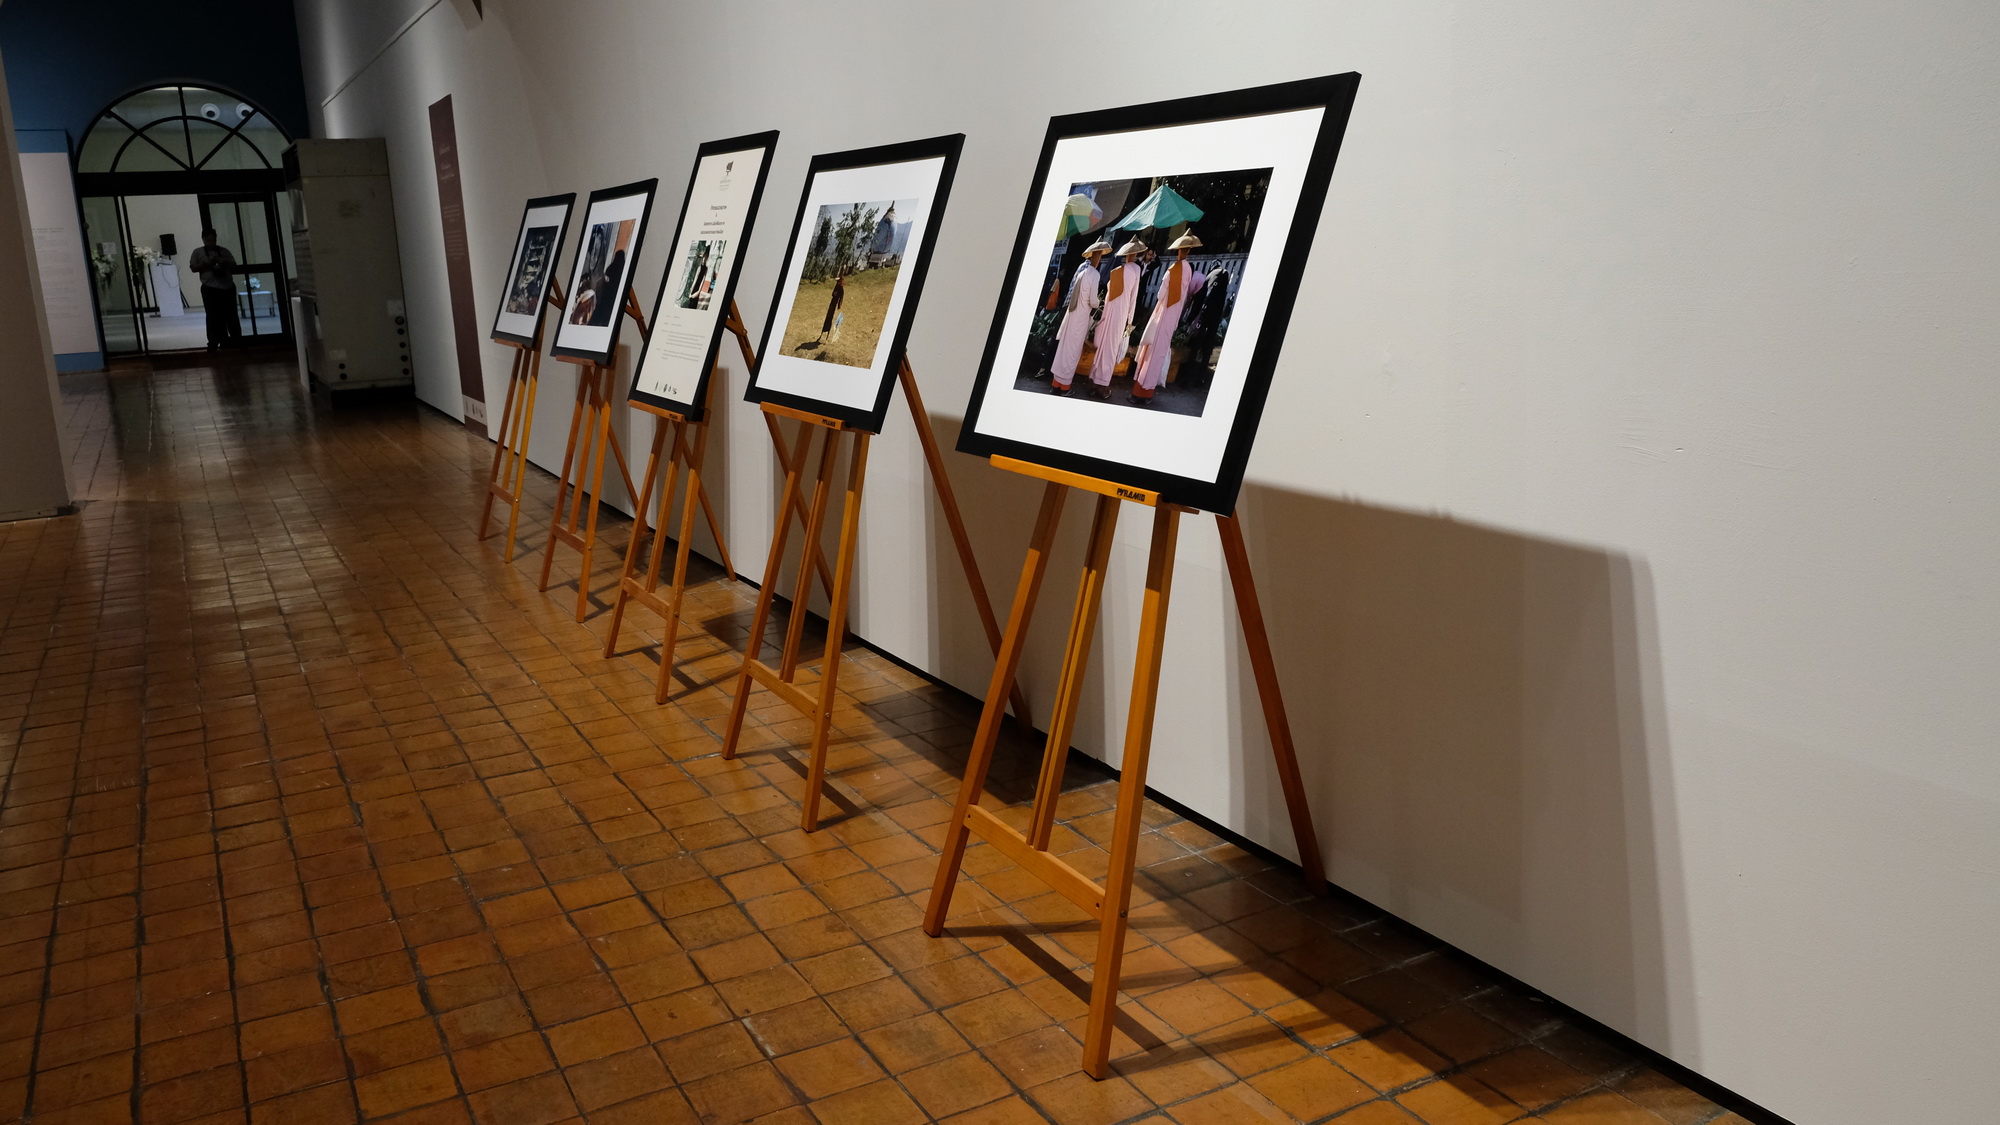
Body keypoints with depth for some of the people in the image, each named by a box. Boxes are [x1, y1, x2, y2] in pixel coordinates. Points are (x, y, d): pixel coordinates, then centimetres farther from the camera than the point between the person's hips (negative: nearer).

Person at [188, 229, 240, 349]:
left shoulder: (224, 250, 12)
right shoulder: (198, 252, 7)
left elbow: (234, 266, 10)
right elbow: (193, 267, 1)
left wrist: (223, 262, -8)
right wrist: (206, 263, -13)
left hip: (228, 287, 2)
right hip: (210, 289, -2)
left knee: (231, 315, 6)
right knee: (214, 317, -3)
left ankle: (237, 340, 14)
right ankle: (215, 342, 1)